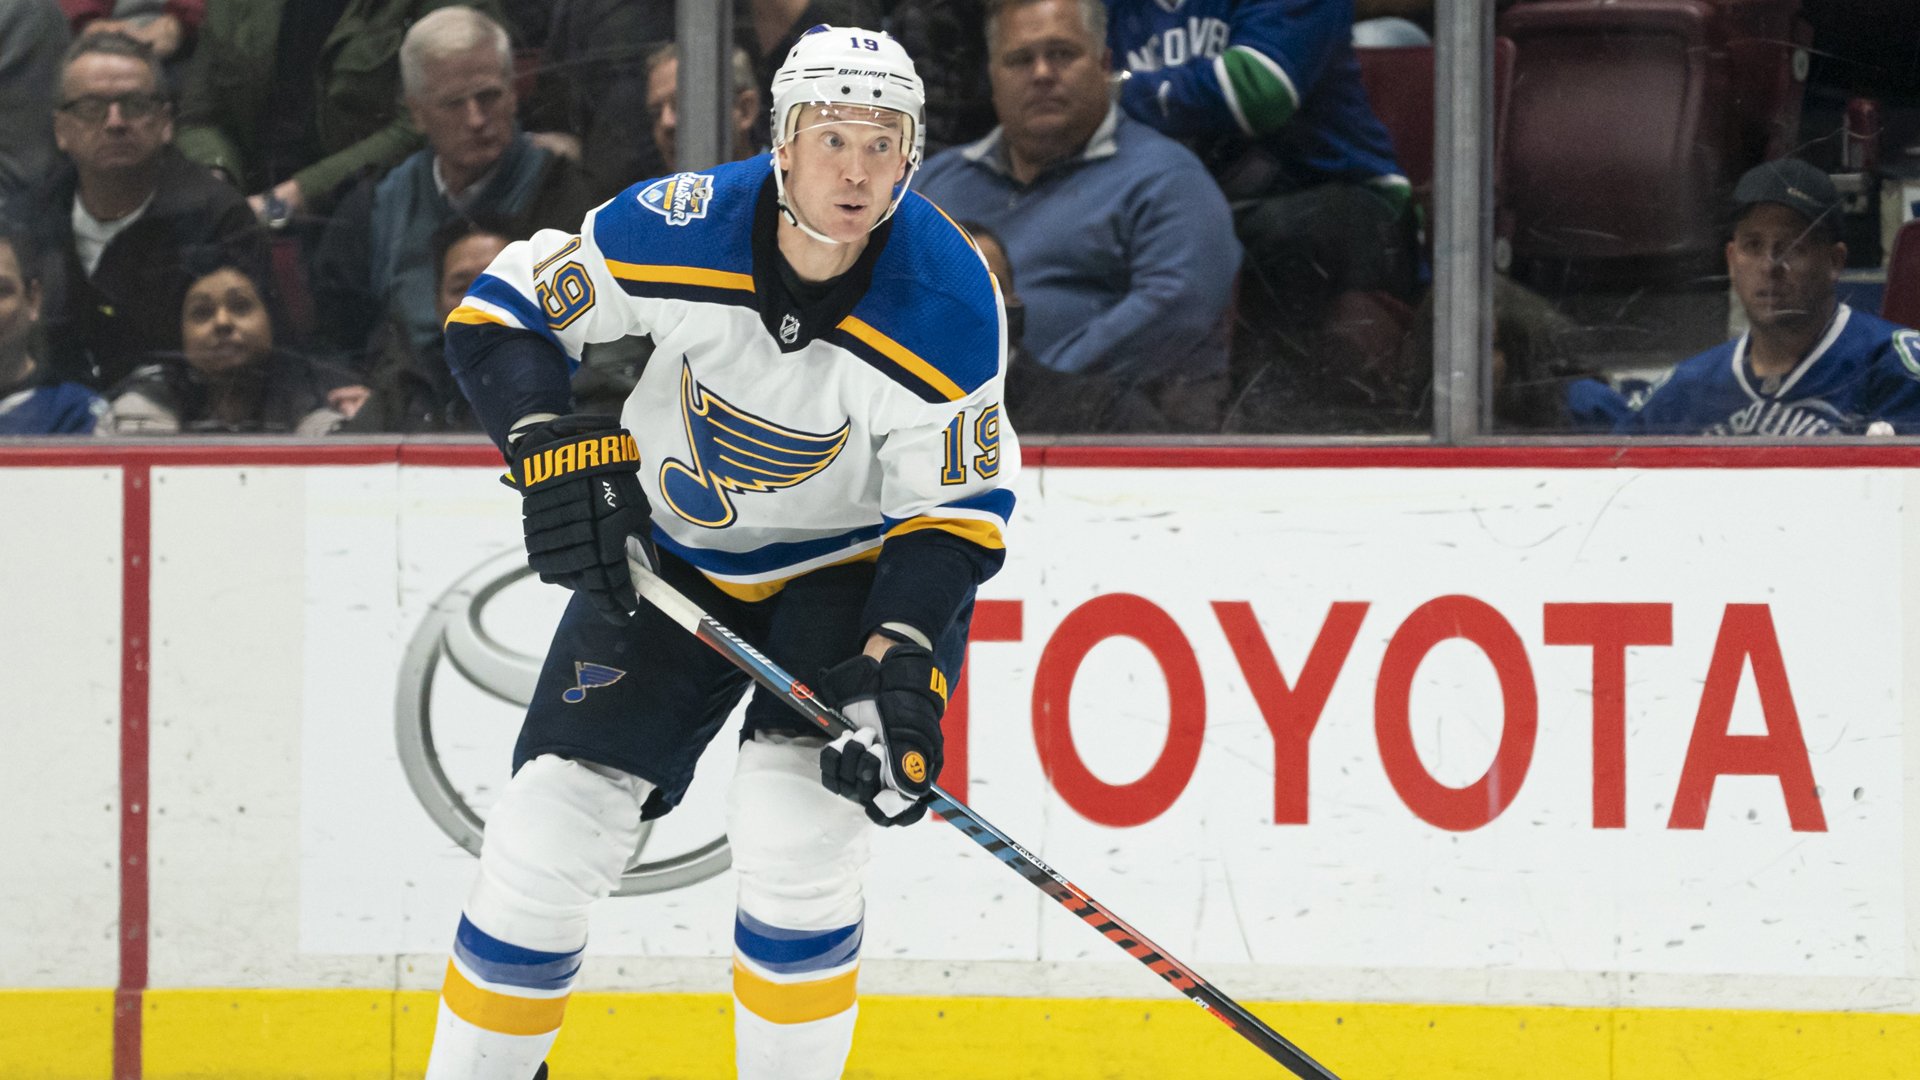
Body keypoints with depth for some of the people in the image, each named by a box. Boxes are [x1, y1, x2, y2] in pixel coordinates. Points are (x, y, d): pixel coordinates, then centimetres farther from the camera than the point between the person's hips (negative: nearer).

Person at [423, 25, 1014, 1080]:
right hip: (667, 553, 2)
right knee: (548, 832, -3)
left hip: (852, 565, -2)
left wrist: (902, 665, -30)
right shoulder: (684, 229, -24)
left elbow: (956, 512, -17)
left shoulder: (947, 302, -26)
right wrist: (558, 450, -26)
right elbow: (499, 313, -11)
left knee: (795, 823, -23)